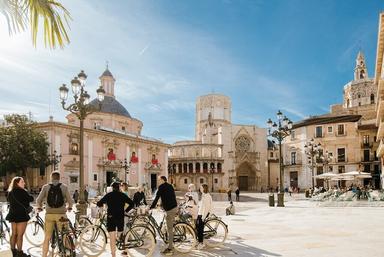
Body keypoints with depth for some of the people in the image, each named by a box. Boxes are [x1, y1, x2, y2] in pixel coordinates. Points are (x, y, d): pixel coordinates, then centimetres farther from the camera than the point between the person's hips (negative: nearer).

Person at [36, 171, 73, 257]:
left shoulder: (45, 187, 2)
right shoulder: (64, 187, 0)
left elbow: (38, 200, -3)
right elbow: (70, 201, -2)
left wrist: (39, 207, 17)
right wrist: (69, 207, 19)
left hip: (49, 214, 1)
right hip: (61, 214, -1)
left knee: (47, 238, 11)